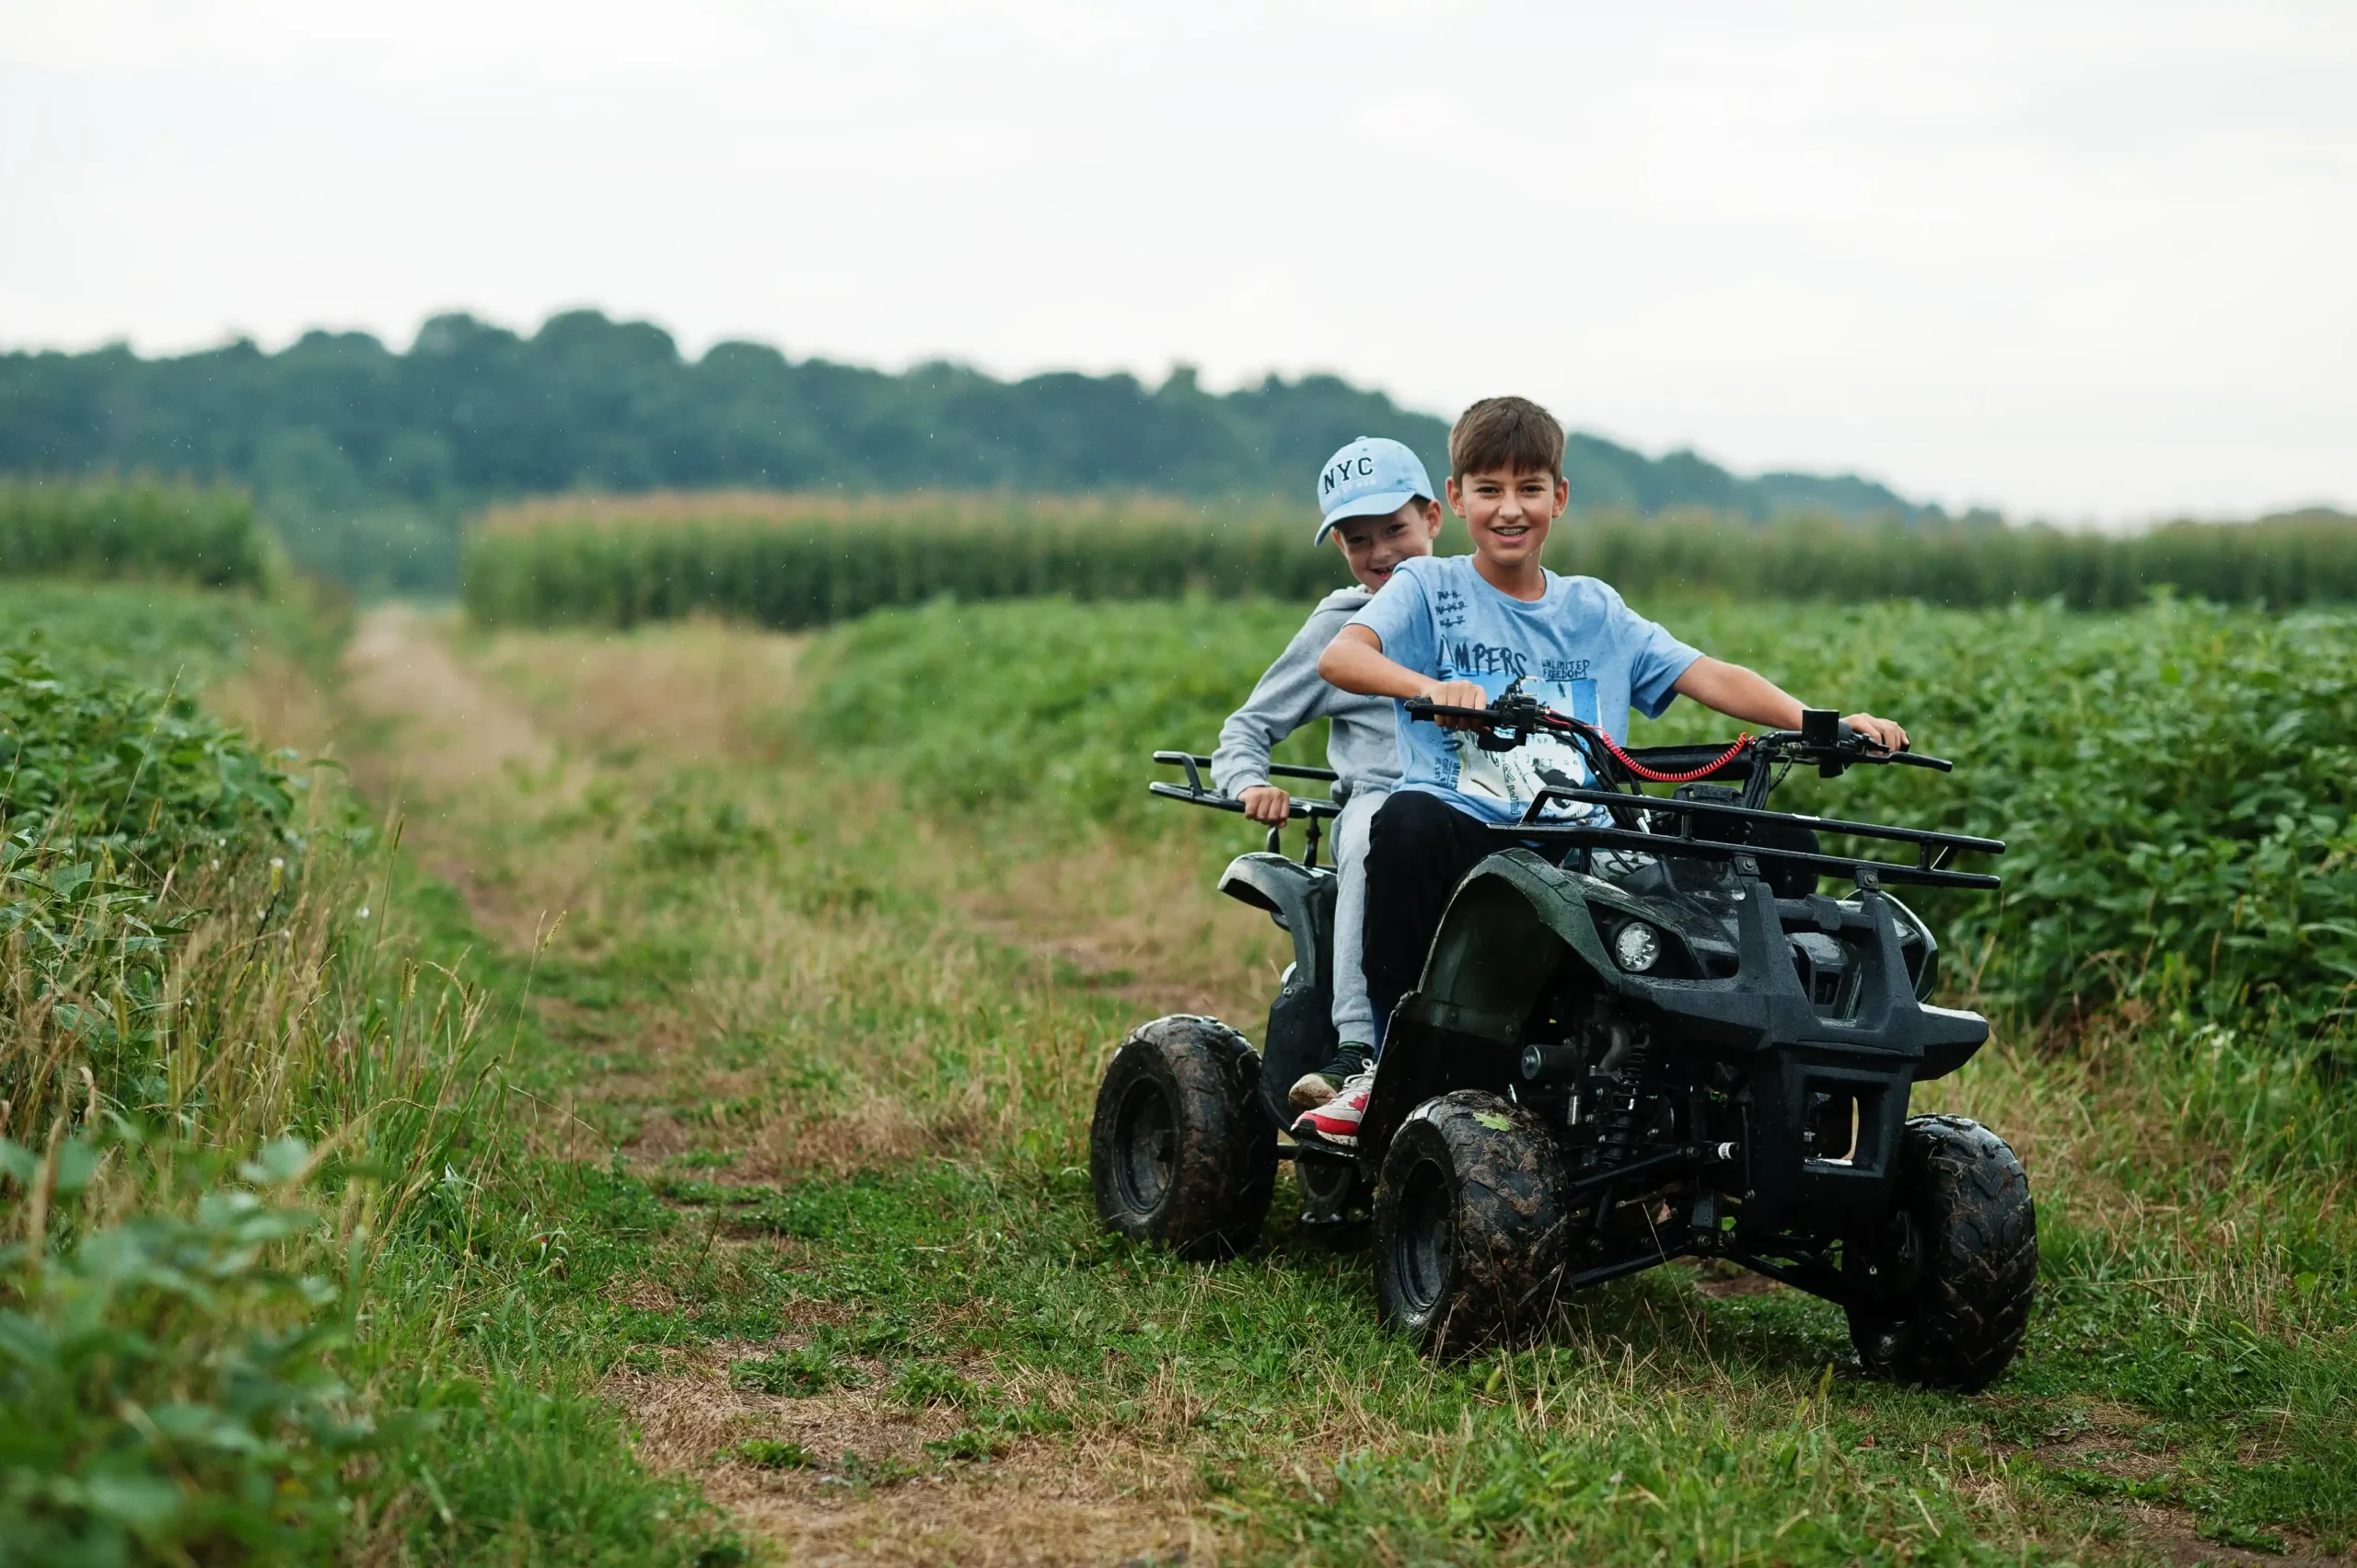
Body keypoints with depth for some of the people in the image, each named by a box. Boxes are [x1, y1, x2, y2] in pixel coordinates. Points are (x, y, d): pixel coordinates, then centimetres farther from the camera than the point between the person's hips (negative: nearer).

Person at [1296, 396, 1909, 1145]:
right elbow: (1339, 656, -11)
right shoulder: (1429, 588, 9)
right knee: (1411, 818, -36)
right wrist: (1429, 687, -32)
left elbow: (1708, 676, 11)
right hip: (1467, 840, -2)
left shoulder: (1594, 610, 20)